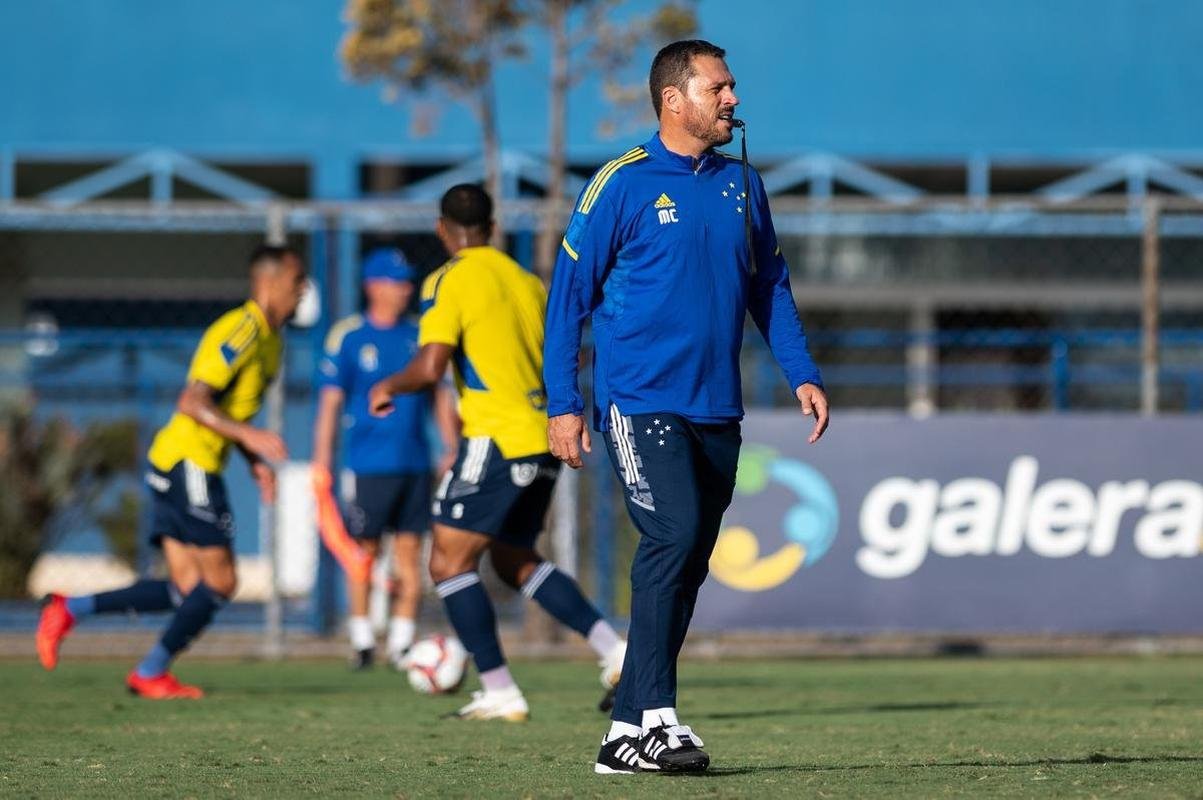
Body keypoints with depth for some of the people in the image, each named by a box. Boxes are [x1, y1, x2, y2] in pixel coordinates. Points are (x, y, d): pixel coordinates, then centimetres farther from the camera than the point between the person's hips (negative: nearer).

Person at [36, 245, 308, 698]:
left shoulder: (269, 339, 17)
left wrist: (256, 463, 13)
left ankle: (71, 610, 3)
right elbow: (192, 402, -22)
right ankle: (152, 673, 2)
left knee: (188, 591, 5)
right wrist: (250, 437, -29)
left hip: (173, 468, 10)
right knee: (219, 582, -6)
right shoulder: (241, 331, -15)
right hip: (188, 461, -10)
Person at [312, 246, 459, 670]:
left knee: (409, 552, 0)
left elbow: (440, 395, 16)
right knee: (365, 551, 1)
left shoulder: (419, 335, 10)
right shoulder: (347, 336, -1)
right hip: (368, 464, -3)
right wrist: (322, 458, -5)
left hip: (415, 462, 3)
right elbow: (330, 400, -1)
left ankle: (402, 642, 4)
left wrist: (451, 448, 11)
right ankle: (361, 639, 12)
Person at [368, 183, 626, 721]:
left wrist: (389, 387, 3)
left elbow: (429, 367, -17)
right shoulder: (526, 281, 15)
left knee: (449, 564, 1)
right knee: (514, 560, 21)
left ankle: (501, 693, -5)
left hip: (496, 440, -8)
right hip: (544, 440, 8)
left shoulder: (449, 281, -7)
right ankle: (612, 648, 9)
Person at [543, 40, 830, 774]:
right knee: (673, 537, -20)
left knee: (687, 565, 5)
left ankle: (628, 732, 12)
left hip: (717, 410, 6)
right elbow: (570, 292, -2)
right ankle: (656, 715, -17)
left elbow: (770, 287, 19)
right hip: (640, 401, -6)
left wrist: (802, 374, 7)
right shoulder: (624, 184, -5)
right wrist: (563, 403, -5)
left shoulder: (742, 185, 11)